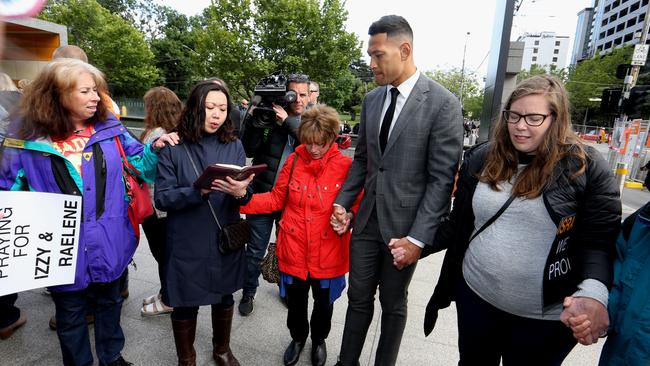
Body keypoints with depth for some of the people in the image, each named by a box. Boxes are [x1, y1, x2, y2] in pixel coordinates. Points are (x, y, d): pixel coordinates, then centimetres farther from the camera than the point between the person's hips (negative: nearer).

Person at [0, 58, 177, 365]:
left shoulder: (109, 127, -3)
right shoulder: (28, 137, -9)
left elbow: (138, 161, 8)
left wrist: (155, 148, -12)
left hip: (108, 243, 2)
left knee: (109, 302, 23)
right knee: (70, 313, 19)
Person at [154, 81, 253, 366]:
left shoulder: (234, 146, 0)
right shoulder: (174, 149, -8)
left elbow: (244, 196, -4)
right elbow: (161, 198, -12)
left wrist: (241, 192, -28)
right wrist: (199, 191, -28)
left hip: (225, 241, 3)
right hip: (186, 245, -2)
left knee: (224, 298, 20)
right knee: (185, 304, 13)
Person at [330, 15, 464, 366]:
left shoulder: (443, 103, -12)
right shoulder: (371, 99, 6)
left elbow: (442, 178, -14)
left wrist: (418, 238, -17)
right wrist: (342, 202, 2)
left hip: (404, 225, -4)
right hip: (366, 219, 5)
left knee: (393, 304, 15)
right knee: (358, 298, 15)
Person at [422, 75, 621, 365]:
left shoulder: (587, 167, -9)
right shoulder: (480, 159, -1)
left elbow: (599, 241, -11)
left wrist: (593, 293, -28)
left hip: (545, 316, -2)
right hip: (475, 296, 3)